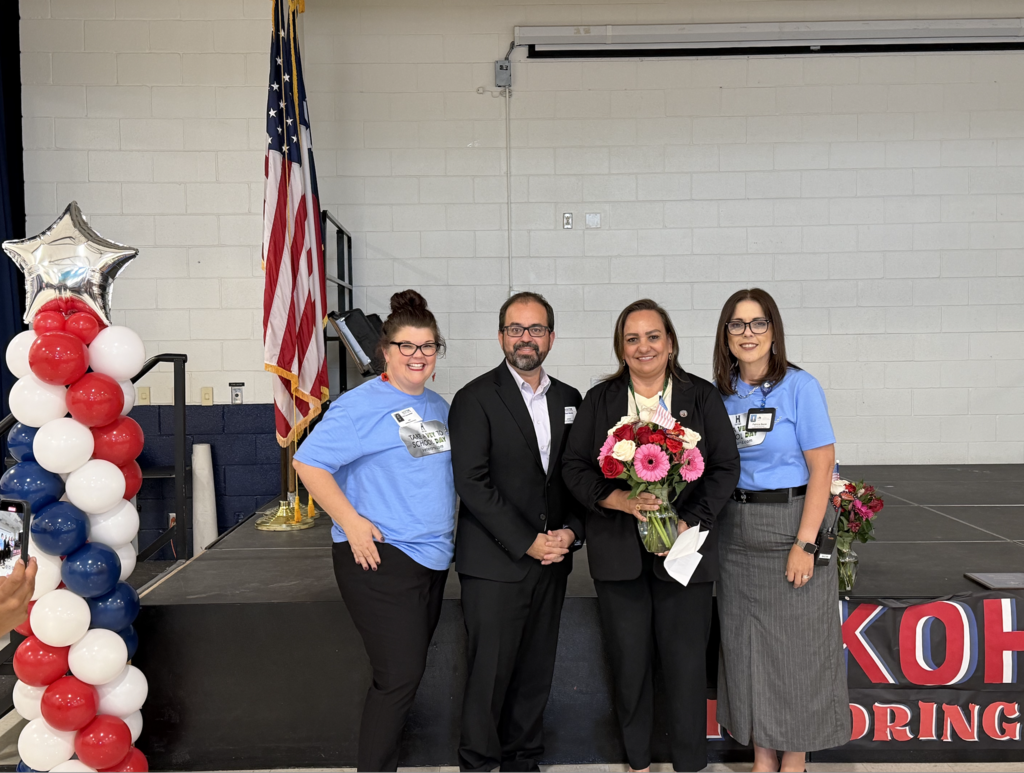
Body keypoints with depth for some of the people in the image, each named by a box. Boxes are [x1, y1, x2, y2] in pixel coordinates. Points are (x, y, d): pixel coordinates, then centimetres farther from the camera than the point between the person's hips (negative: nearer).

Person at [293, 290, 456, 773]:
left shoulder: (438, 407, 13)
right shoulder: (362, 404, -11)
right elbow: (309, 463, -15)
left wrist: (449, 526, 14)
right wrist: (351, 523, -19)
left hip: (433, 557, 8)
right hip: (381, 557, -8)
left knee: (408, 669, 16)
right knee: (399, 675, -7)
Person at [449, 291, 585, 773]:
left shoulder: (569, 399, 11)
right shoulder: (475, 399, -6)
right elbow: (471, 483, -13)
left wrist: (570, 531, -2)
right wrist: (526, 542, -14)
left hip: (551, 560, 5)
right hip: (494, 563, -5)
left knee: (536, 670, 12)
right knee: (490, 671, 0)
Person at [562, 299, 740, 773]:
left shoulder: (702, 396, 4)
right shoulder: (599, 400, 7)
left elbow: (726, 467, 1)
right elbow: (574, 466, 3)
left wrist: (688, 523, -11)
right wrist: (618, 499, -14)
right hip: (618, 551, 1)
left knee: (685, 661, 2)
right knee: (628, 660, 9)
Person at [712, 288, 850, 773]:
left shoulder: (799, 387, -9)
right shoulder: (721, 392, 4)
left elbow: (821, 469, -12)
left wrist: (804, 543, -17)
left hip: (791, 522, -5)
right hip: (736, 530, 5)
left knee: (795, 646, 4)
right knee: (745, 644, 10)